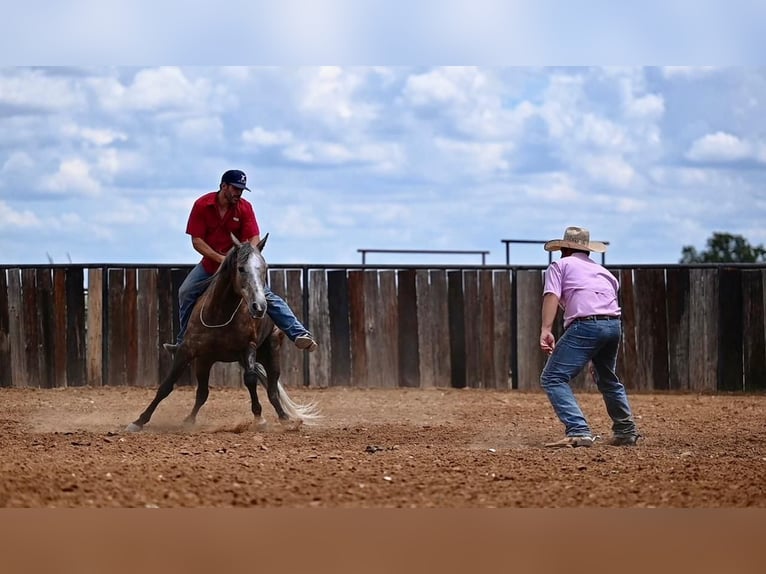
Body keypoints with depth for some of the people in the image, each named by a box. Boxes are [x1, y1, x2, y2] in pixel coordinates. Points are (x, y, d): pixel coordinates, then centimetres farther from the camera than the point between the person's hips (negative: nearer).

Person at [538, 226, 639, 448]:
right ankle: (626, 431, 35)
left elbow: (552, 296, -3)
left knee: (553, 378, -6)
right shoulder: (602, 271, 30)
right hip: (614, 325, 7)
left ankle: (579, 432, -22)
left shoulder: (559, 265, 14)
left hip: (586, 325, -7)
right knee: (607, 379, 30)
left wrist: (546, 330, -16)